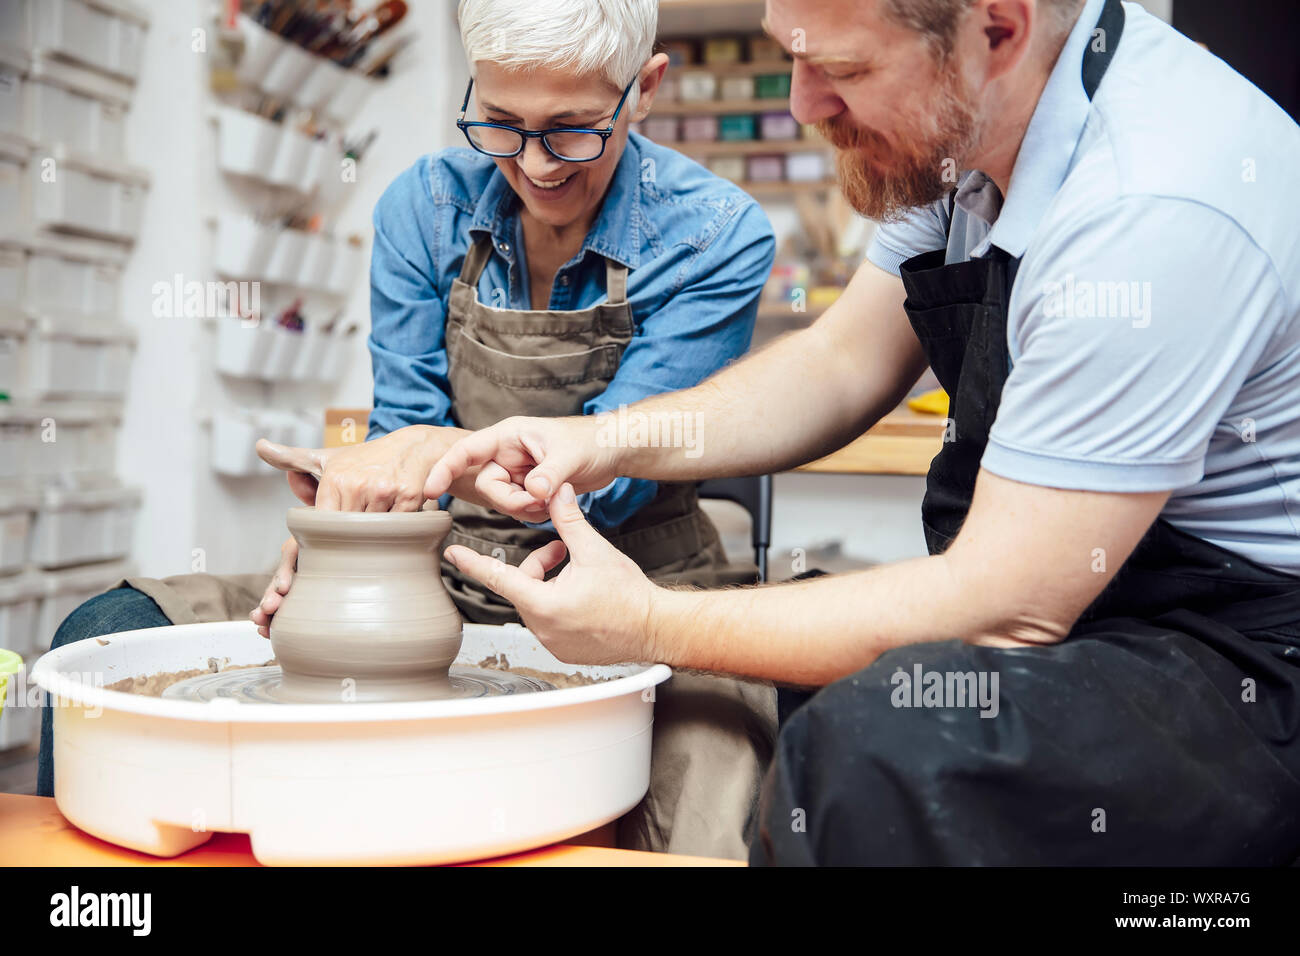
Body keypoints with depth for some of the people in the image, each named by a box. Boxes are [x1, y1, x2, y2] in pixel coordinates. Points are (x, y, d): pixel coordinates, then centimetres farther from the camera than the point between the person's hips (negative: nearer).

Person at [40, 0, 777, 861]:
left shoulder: (718, 235, -10)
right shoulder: (426, 208, 1)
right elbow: (404, 433, 4)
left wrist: (442, 451, -29)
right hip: (446, 577, 4)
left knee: (694, 831, -36)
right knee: (106, 636, -10)